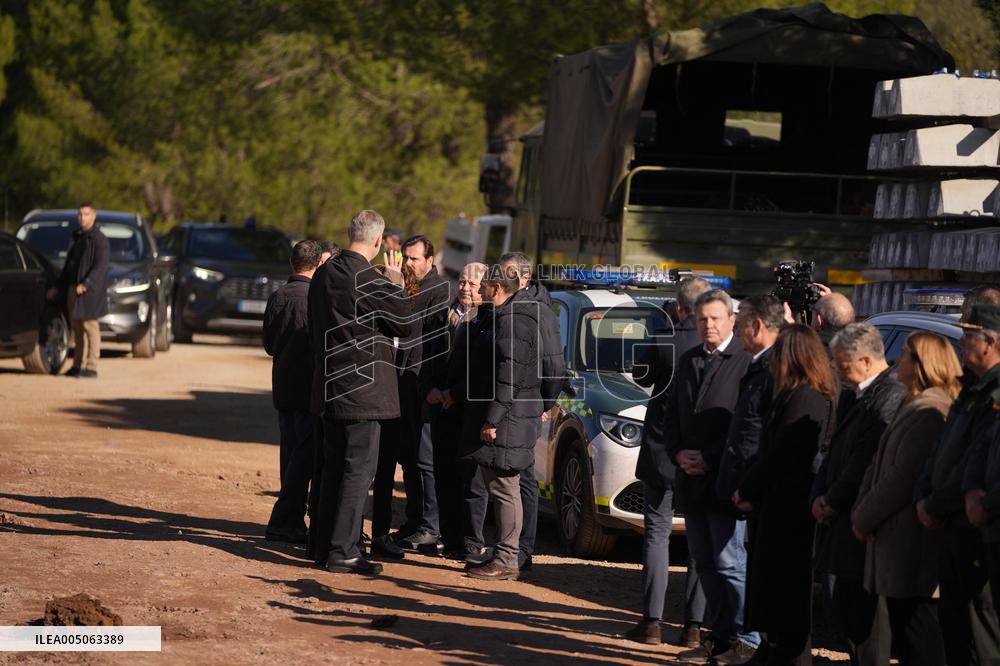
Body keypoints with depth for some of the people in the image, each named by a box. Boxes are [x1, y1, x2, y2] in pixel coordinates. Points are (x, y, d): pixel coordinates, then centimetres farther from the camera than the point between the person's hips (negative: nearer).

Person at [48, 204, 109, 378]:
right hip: (73, 289, 8)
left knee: (90, 327, -8)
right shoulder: (76, 238, 18)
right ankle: (78, 365, 13)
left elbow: (100, 266, -17)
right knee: (78, 329, 9)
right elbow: (68, 266, 24)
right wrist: (58, 288, 20)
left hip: (90, 290, -8)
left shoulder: (99, 239, -8)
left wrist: (86, 284, -28)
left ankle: (91, 367, -8)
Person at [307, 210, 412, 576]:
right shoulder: (370, 281, -18)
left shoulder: (323, 275, 7)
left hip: (329, 387, 8)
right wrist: (396, 284, 5)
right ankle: (342, 551, -5)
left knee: (334, 466, 15)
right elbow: (405, 324, -7)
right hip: (363, 388, -8)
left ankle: (326, 544, 20)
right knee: (359, 468, -3)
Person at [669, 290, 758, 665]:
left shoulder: (746, 362, -8)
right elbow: (672, 415, 17)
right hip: (691, 480, 7)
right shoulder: (688, 362, 16)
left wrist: (708, 459, -14)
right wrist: (679, 453, -1)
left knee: (729, 562, -7)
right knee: (705, 564, 10)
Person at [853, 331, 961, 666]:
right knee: (904, 636, 14)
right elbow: (879, 465, 16)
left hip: (913, 550, -10)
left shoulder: (929, 412, -17)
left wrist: (865, 518, -10)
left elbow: (902, 477, -20)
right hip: (897, 543, 10)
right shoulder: (913, 407, 17)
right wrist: (860, 512, 4)